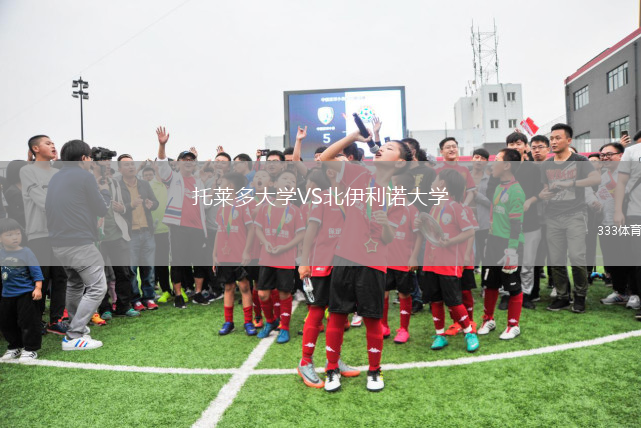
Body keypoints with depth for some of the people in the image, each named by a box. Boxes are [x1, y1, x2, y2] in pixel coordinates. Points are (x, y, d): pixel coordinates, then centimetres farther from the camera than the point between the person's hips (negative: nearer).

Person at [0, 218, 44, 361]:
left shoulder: (26, 252, -11)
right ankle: (15, 347, 35)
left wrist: (38, 288, -17)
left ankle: (30, 349, 11)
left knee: (28, 322, -2)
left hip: (26, 294, -5)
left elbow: (36, 272, -10)